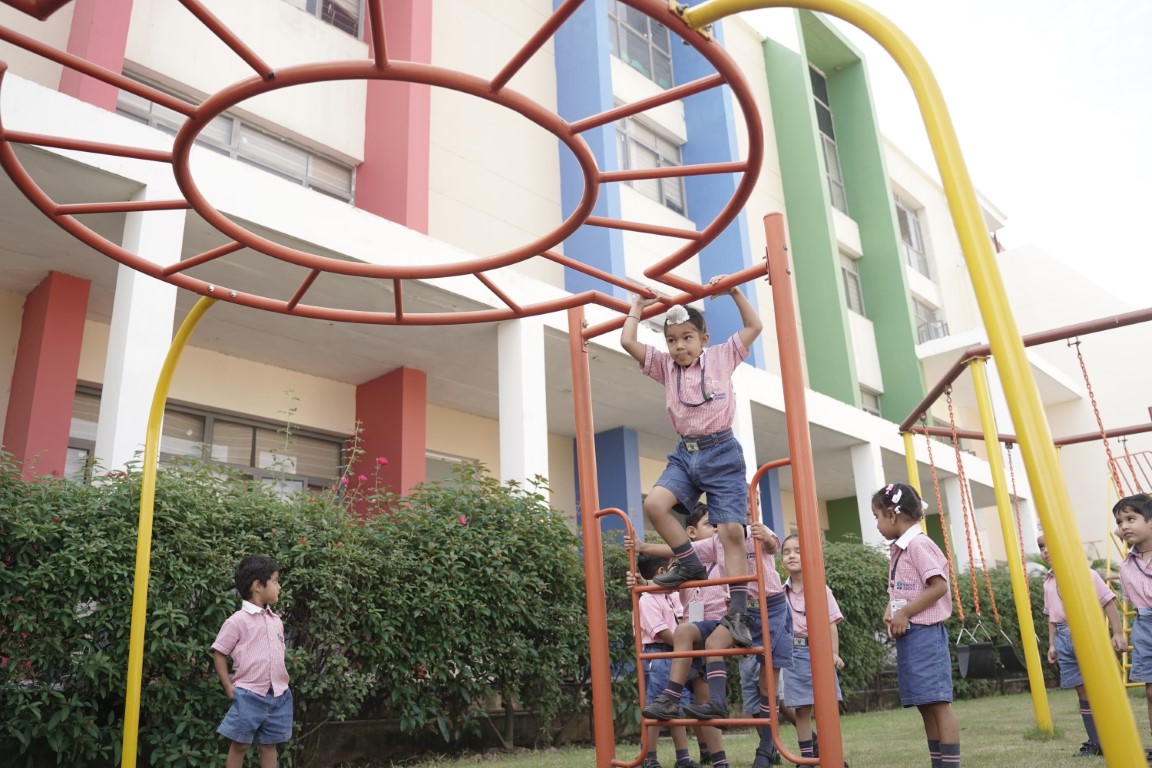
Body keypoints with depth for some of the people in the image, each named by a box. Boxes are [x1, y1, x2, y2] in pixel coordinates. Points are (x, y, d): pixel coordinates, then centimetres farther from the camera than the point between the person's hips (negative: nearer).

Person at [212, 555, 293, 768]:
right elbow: (219, 653, -5)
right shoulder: (238, 620, -9)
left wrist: (282, 681, 12)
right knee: (240, 744, 2)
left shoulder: (276, 621, 11)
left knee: (269, 744, 12)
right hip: (249, 694, -6)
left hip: (278, 694, 6)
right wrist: (229, 687, -7)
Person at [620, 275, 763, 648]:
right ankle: (690, 564, 0)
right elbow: (627, 341, 4)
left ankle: (738, 612, -4)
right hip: (685, 453, 3)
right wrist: (638, 305, 12)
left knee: (732, 530, -9)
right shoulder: (665, 366, 11)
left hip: (722, 452, -3)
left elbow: (754, 326, 6)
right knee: (655, 503, -21)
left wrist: (734, 290, 3)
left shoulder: (721, 356, 6)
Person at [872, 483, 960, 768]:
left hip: (924, 632, -9)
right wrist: (890, 610, 4)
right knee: (925, 704, 11)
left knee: (938, 701, -8)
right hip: (907, 634, 9)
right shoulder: (898, 549, 15)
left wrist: (905, 613, -17)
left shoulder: (918, 544, -13)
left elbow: (939, 586, -19)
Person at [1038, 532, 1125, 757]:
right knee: (1083, 692, 8)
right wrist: (1052, 644, 14)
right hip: (1064, 637, 6)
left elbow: (1108, 601, -7)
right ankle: (1095, 742, 14)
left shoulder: (1084, 573, -5)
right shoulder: (1048, 582, 14)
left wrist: (1118, 633, -13)